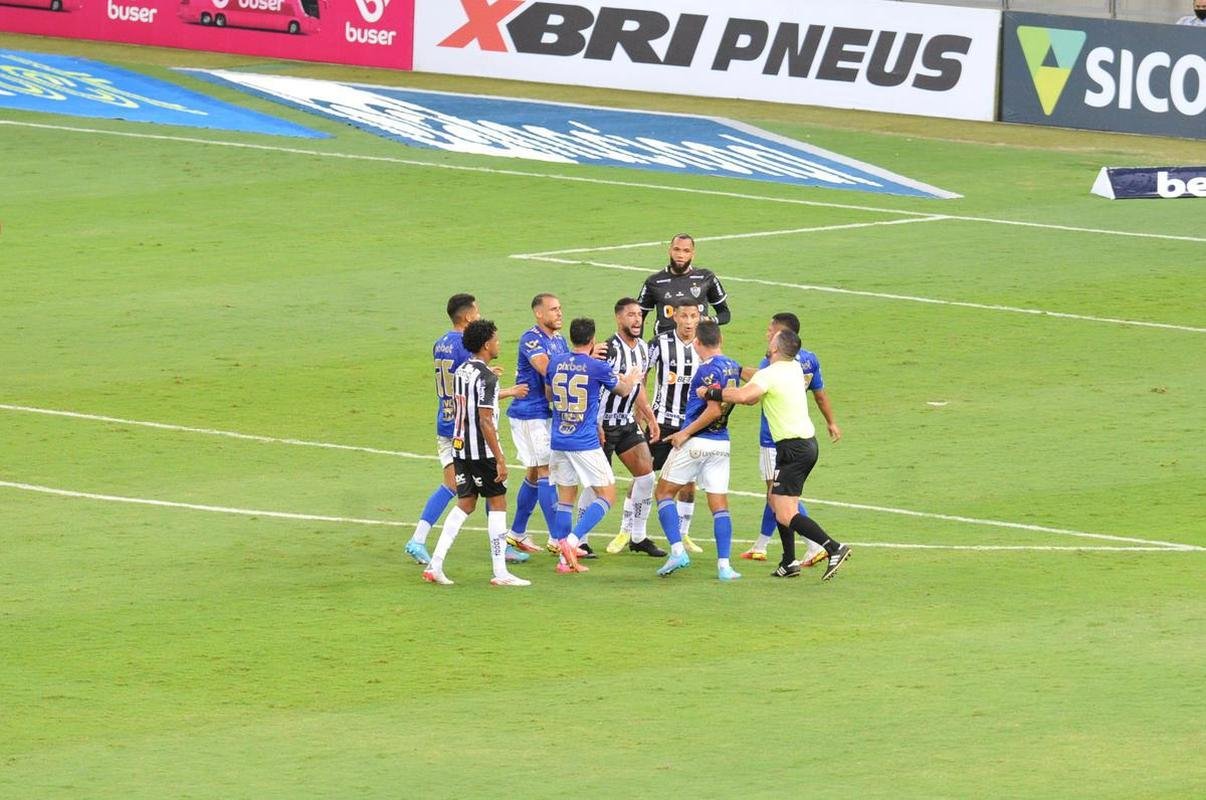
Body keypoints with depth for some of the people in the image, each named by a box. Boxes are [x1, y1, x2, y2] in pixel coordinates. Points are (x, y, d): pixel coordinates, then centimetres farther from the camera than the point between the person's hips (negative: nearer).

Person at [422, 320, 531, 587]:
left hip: (460, 447, 8)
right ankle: (500, 572, 4)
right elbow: (485, 422, -22)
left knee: (465, 503, 14)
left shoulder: (461, 371, 9)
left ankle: (435, 566, 7)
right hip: (482, 451, -8)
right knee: (497, 502, 3)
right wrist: (500, 460, -19)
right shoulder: (486, 377, -17)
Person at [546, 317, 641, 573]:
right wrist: (631, 379, 33)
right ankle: (571, 541, -14)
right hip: (586, 444, -5)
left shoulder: (556, 362, 4)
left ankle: (564, 558, 6)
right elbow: (623, 390, 10)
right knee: (607, 497, 3)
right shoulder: (597, 367, -8)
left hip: (559, 441, 5)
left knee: (565, 499, 11)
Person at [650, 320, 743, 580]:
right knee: (719, 505, 6)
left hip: (695, 442, -7)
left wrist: (686, 433, -15)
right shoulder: (733, 367, 8)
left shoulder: (709, 369, -15)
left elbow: (714, 410, -22)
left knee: (664, 492, 8)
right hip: (722, 443, 7)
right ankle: (724, 565, -2)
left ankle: (677, 550, -4)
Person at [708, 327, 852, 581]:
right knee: (775, 500, 20)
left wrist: (711, 393, -18)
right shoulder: (795, 368, 11)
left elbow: (743, 396, -32)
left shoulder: (768, 375, -15)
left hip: (793, 448, -9)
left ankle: (834, 548, -23)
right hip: (808, 443, 9)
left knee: (786, 516, -12)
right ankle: (789, 563, 20)